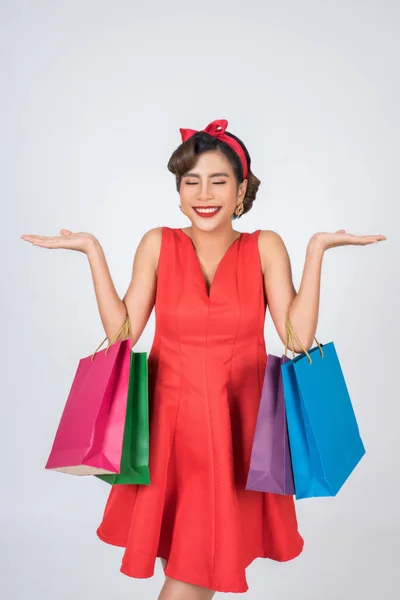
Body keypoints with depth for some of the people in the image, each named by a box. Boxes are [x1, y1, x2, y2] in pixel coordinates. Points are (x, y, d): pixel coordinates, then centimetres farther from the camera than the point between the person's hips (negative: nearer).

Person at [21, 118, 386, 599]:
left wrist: (316, 249, -12)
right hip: (171, 421, 1)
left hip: (237, 424, 0)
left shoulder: (265, 247, -1)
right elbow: (122, 332, -5)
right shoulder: (158, 244, 0)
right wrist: (93, 251, -6)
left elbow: (298, 335, -11)